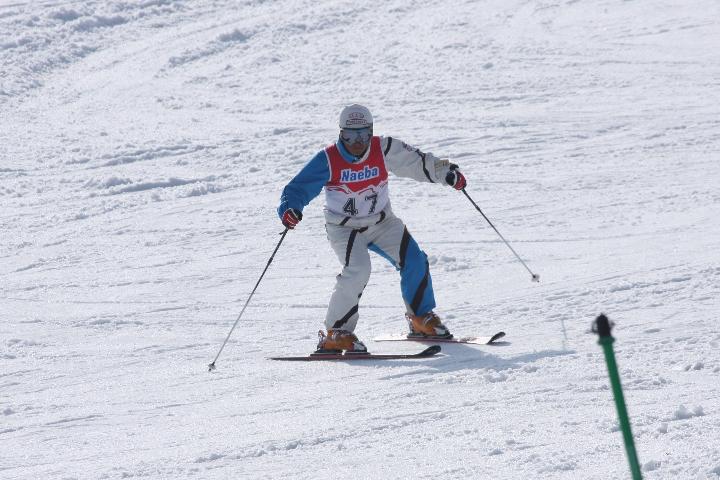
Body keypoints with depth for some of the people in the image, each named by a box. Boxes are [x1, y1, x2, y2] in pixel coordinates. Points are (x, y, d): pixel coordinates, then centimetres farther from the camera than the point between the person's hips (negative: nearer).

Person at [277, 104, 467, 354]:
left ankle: (421, 319, 16)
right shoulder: (327, 160, -19)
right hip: (344, 228, -4)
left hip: (382, 223, 4)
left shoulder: (383, 149, -12)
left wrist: (447, 172, -9)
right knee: (357, 271, -28)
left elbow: (416, 161, 0)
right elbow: (298, 188, -19)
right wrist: (289, 209, -39)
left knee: (415, 262, -8)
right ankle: (335, 334, -18)